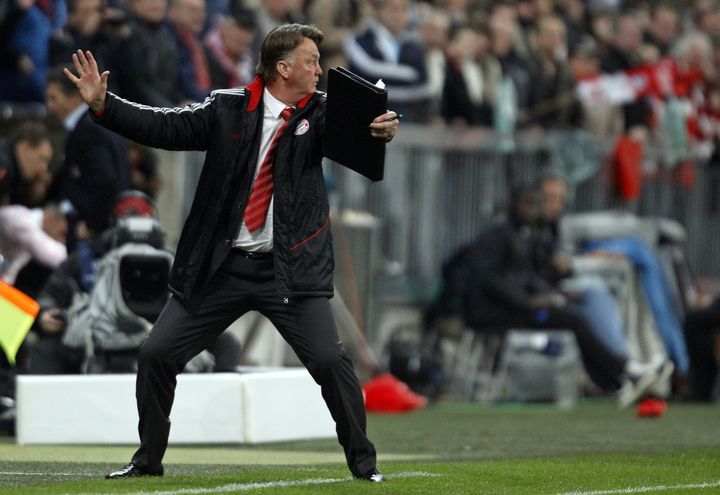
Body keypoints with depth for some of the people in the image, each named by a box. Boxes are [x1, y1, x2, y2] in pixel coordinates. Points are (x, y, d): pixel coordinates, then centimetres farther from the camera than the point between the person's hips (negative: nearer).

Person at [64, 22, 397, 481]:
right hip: (221, 269, 1)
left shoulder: (318, 112, -1)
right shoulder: (228, 109, 0)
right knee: (157, 354, 1)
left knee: (331, 361, -13)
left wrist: (379, 128, -42)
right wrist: (103, 104, -13)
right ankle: (148, 459, 18)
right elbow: (165, 127, -2)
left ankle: (363, 461, 5)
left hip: (289, 269, -1)